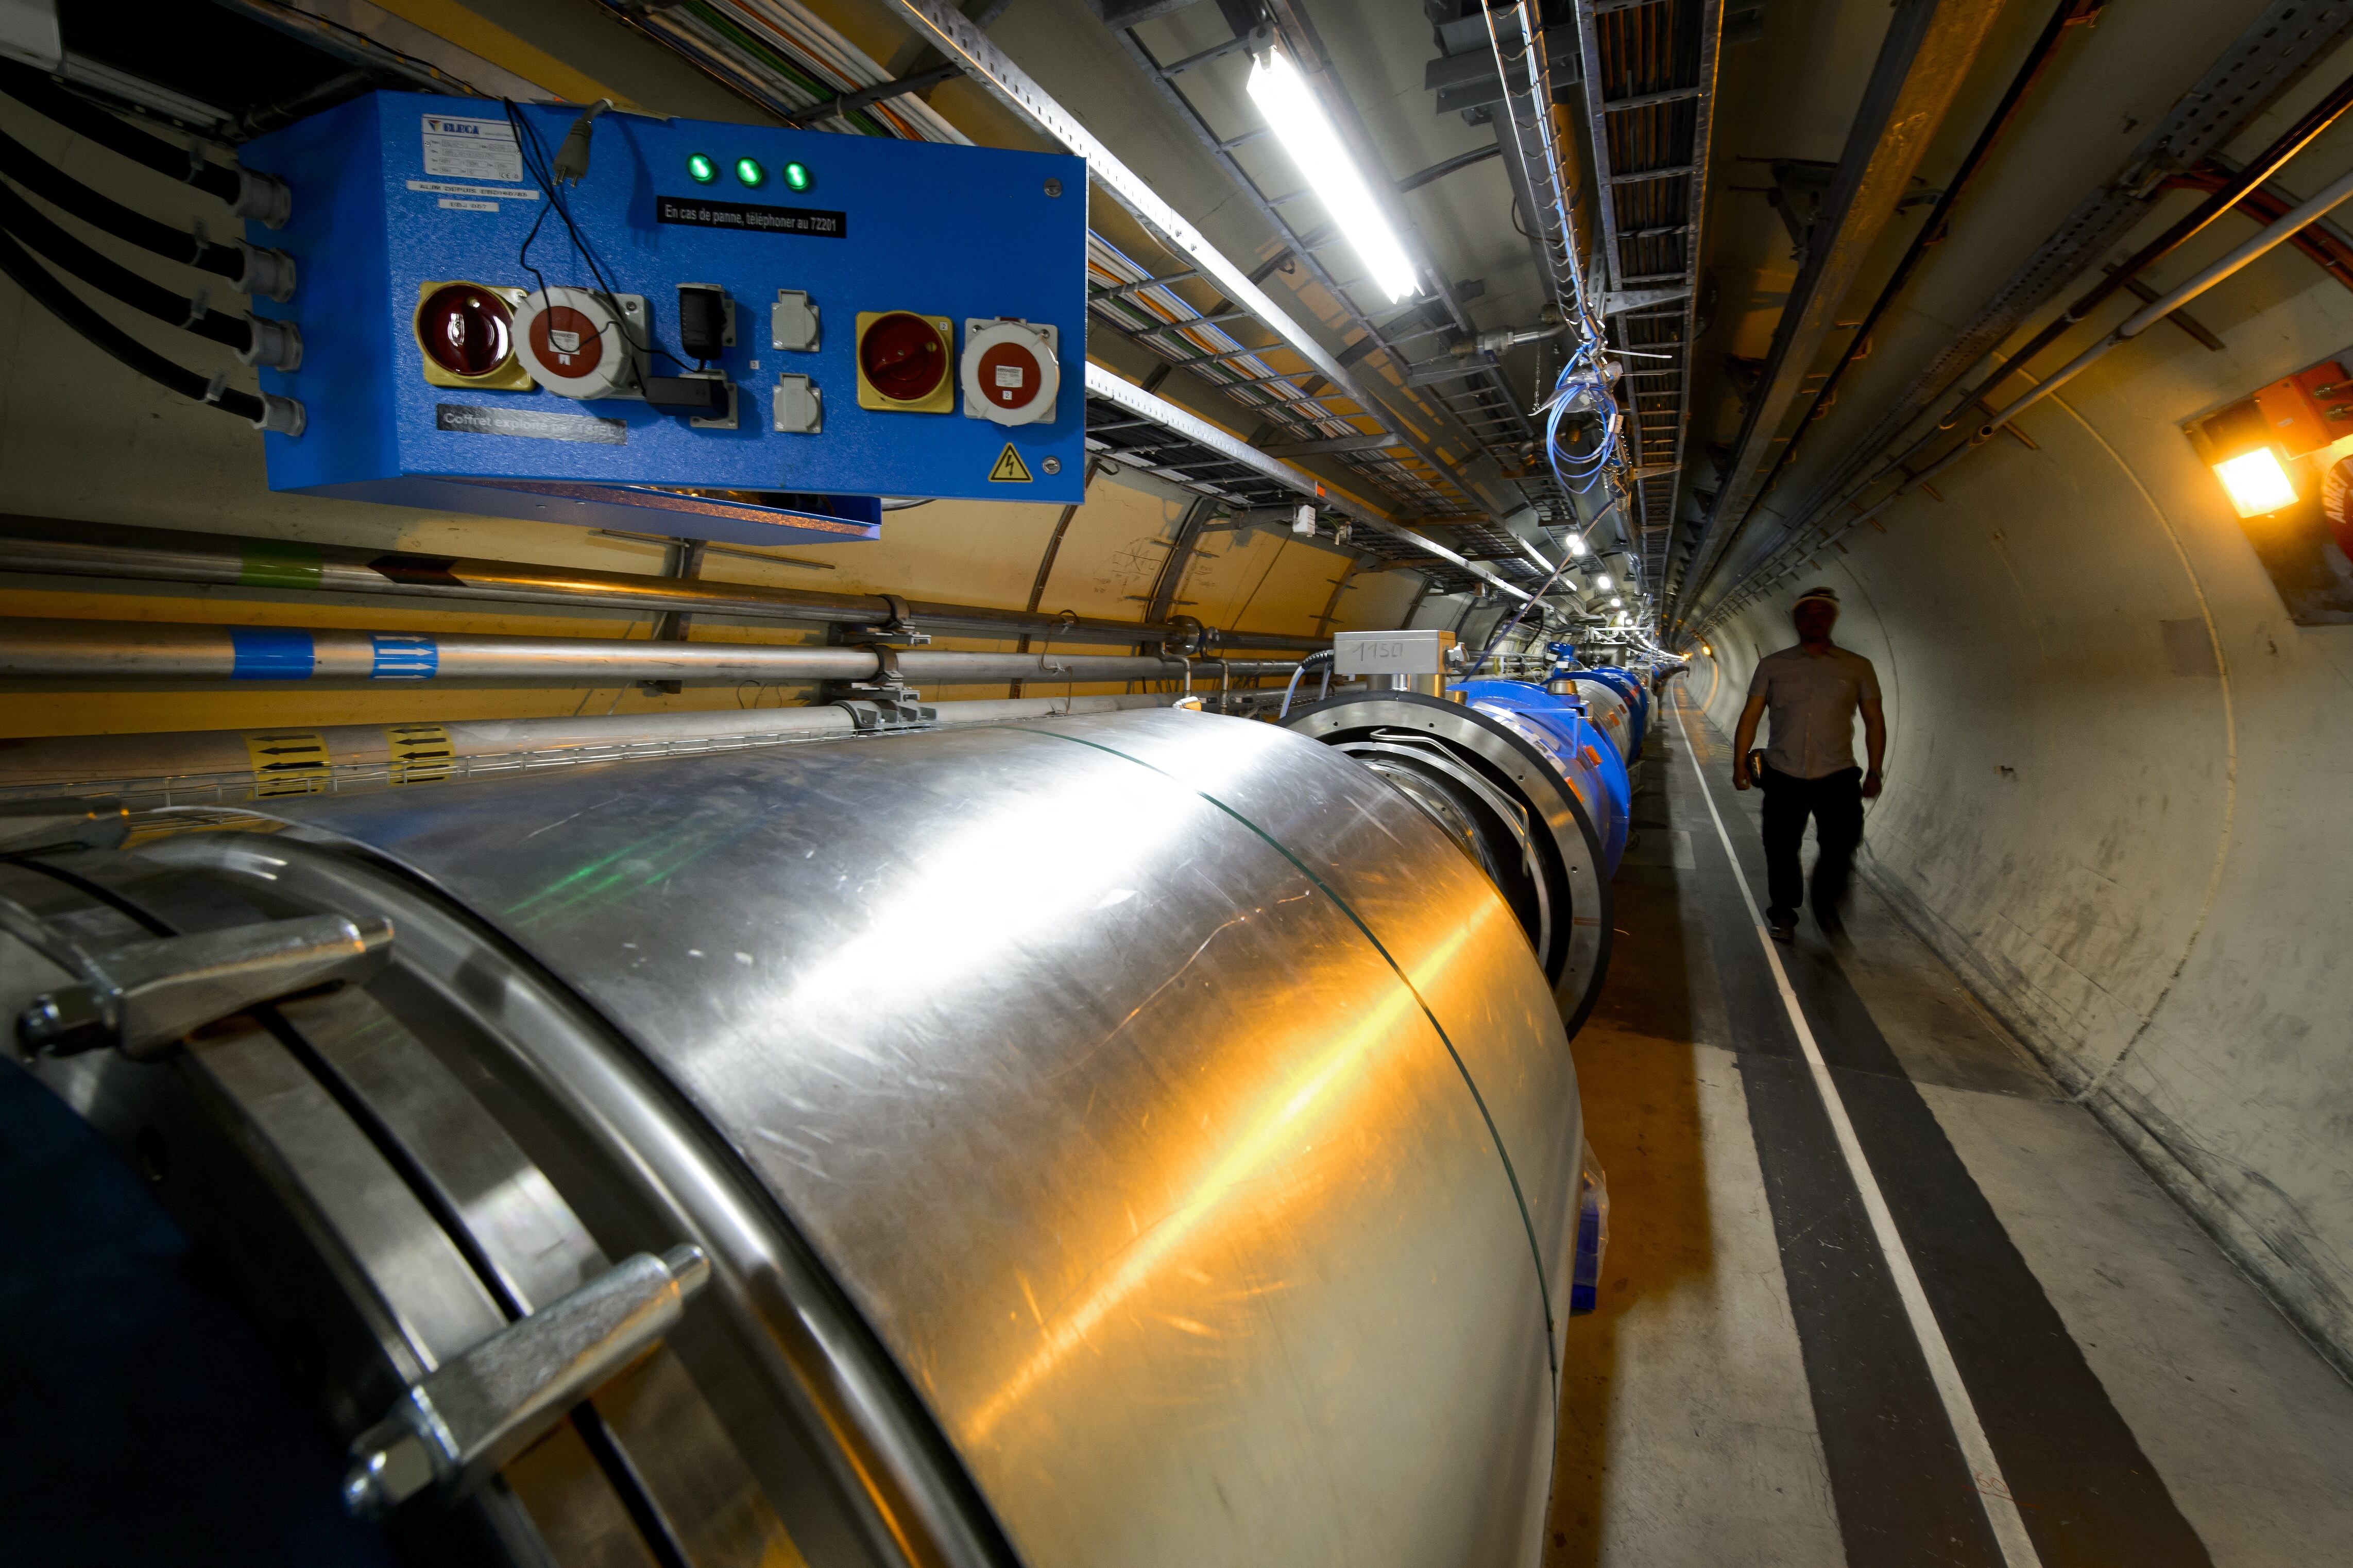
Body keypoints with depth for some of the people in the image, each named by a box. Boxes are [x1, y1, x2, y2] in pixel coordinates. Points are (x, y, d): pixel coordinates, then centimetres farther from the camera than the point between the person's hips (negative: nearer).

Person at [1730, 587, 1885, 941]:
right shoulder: (1773, 666, 7)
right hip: (1783, 776, 0)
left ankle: (1826, 903, 21)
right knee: (1781, 851, 4)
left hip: (1837, 778, 0)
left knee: (1840, 848, -7)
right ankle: (1783, 914, 24)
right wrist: (1740, 762, 0)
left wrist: (1874, 772, 5)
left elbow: (1875, 721, 10)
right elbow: (1751, 715, 6)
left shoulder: (1858, 668, 7)